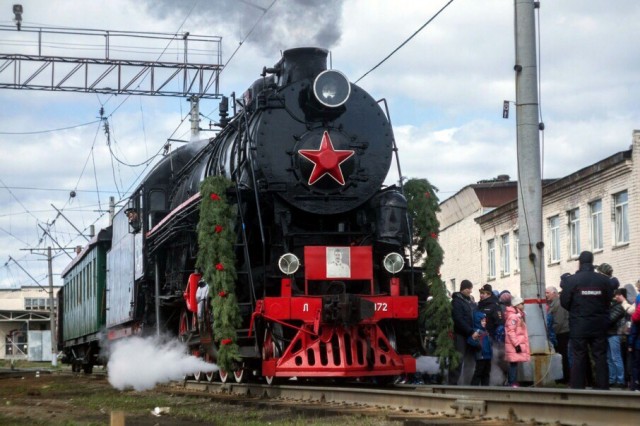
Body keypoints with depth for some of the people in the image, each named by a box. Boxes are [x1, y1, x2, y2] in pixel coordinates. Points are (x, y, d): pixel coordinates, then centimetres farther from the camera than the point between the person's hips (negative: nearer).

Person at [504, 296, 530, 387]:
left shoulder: (518, 315, 19)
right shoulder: (513, 316, -13)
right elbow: (511, 331, -19)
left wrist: (521, 344, 22)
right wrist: (516, 344, -21)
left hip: (518, 344, 9)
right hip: (514, 345, -9)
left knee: (514, 363, 10)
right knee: (514, 363, -9)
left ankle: (511, 382, 13)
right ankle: (512, 383, -8)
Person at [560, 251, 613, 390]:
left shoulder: (571, 280, -10)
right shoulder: (604, 280, -5)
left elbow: (564, 302, -6)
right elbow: (609, 301, 2)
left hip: (578, 326, -1)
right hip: (599, 325, 1)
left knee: (578, 358, 4)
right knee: (600, 357, 7)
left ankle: (577, 389, 4)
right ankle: (603, 388, 7)